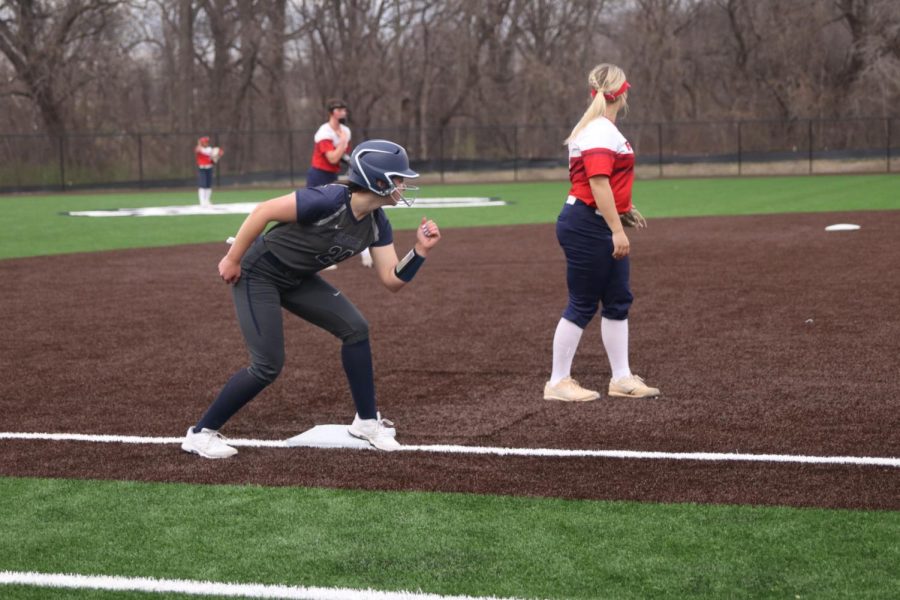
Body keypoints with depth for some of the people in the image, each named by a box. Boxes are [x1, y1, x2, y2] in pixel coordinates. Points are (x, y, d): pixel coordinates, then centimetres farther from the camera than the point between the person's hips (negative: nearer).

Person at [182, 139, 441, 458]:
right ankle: (201, 433, 3)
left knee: (355, 328, 0)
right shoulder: (330, 200, -31)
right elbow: (264, 211, -28)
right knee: (268, 366, -11)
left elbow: (392, 280, -3)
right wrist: (232, 259, -22)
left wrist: (420, 250, -19)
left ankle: (367, 421, 13)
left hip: (297, 279, 8)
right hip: (258, 274, -8)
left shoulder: (377, 224, -6)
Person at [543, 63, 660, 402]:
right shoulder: (601, 131, -16)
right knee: (583, 305, -4)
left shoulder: (602, 129, 16)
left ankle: (621, 378, 19)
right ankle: (558, 383, 4)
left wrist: (624, 211, 28)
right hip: (586, 226, -10)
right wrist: (617, 230, -25)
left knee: (619, 300, 12)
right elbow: (598, 183, -24)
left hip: (602, 226, 10)